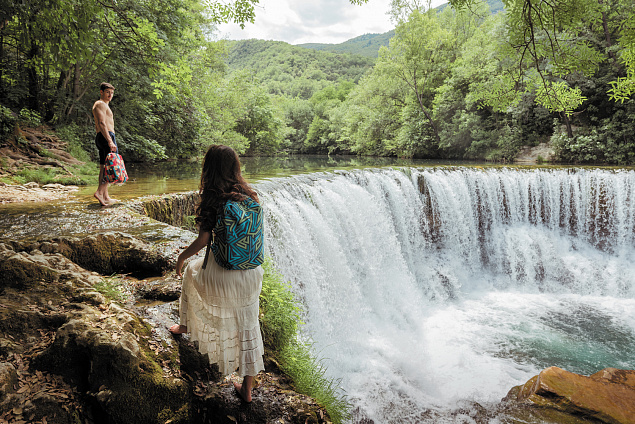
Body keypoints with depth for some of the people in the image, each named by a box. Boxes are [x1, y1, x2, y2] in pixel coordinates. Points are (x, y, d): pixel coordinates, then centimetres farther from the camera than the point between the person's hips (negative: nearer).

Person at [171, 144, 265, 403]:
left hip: (222, 274, -3)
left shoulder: (213, 198, -15)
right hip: (251, 272, 4)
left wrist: (182, 257, 5)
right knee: (248, 327, 16)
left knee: (192, 272, 32)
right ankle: (248, 388, 28)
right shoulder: (248, 194, 0)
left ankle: (185, 325, 56)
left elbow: (203, 239, -15)